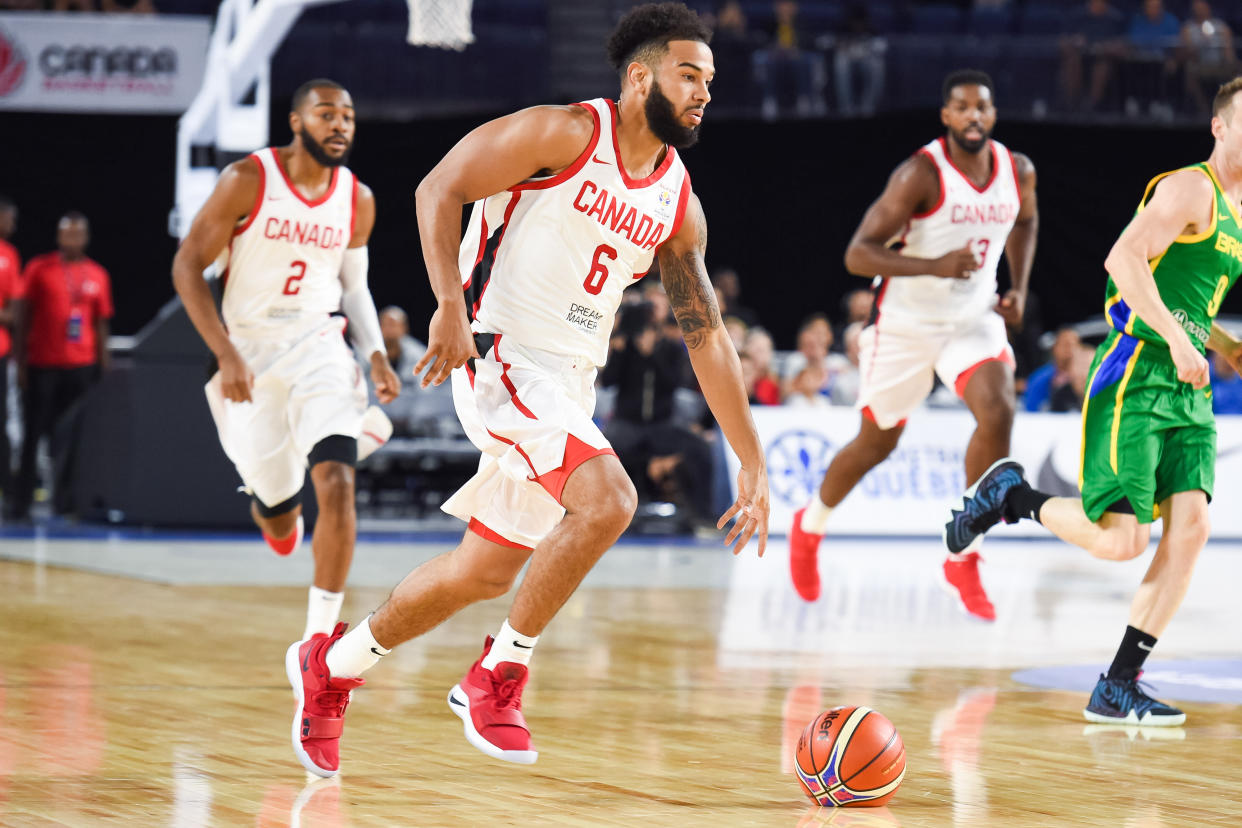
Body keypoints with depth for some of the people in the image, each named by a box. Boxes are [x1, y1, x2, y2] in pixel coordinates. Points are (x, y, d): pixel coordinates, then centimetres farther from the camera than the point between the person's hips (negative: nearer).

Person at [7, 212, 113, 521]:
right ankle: (20, 502, 4)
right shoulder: (39, 269, 3)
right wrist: (20, 362, -3)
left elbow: (101, 326, 12)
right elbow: (24, 318, 3)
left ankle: (65, 499, 6)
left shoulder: (97, 275, 9)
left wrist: (104, 369, 8)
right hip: (41, 365, -2)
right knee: (32, 435, 0)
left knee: (72, 436, 0)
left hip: (81, 367, 2)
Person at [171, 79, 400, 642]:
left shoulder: (357, 200, 1)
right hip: (250, 352, -2)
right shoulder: (247, 181, -12)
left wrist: (376, 353, 0)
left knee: (337, 483, -23)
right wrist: (226, 355, -19)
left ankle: (320, 637, -18)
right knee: (278, 522, 6)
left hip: (318, 346, 2)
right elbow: (187, 266, -10)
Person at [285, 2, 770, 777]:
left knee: (487, 571, 12)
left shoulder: (678, 203, 10)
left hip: (571, 386, 8)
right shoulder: (567, 134, -10)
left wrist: (754, 464, 10)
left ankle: (333, 664, 32)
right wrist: (452, 305, -21)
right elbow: (439, 188, -9)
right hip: (502, 357, -8)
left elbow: (707, 337, 13)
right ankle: (500, 672, -11)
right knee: (608, 501, -27)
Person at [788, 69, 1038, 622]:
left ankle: (964, 559, -11)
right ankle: (810, 528, 43)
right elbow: (858, 254, -26)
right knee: (877, 443, 13)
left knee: (998, 414, -23)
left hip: (973, 322, 3)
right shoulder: (921, 174, -22)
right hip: (907, 325, -3)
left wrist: (1019, 288, 7)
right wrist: (934, 266, -40)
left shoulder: (1018, 171, -4)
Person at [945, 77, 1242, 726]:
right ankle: (1012, 495, 14)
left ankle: (1118, 687, -2)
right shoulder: (1190, 188, -9)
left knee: (1190, 527, -7)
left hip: (1188, 390, 8)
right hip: (1136, 377, -8)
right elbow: (1124, 260, -23)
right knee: (1120, 539, -14)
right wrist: (1178, 339, -27)